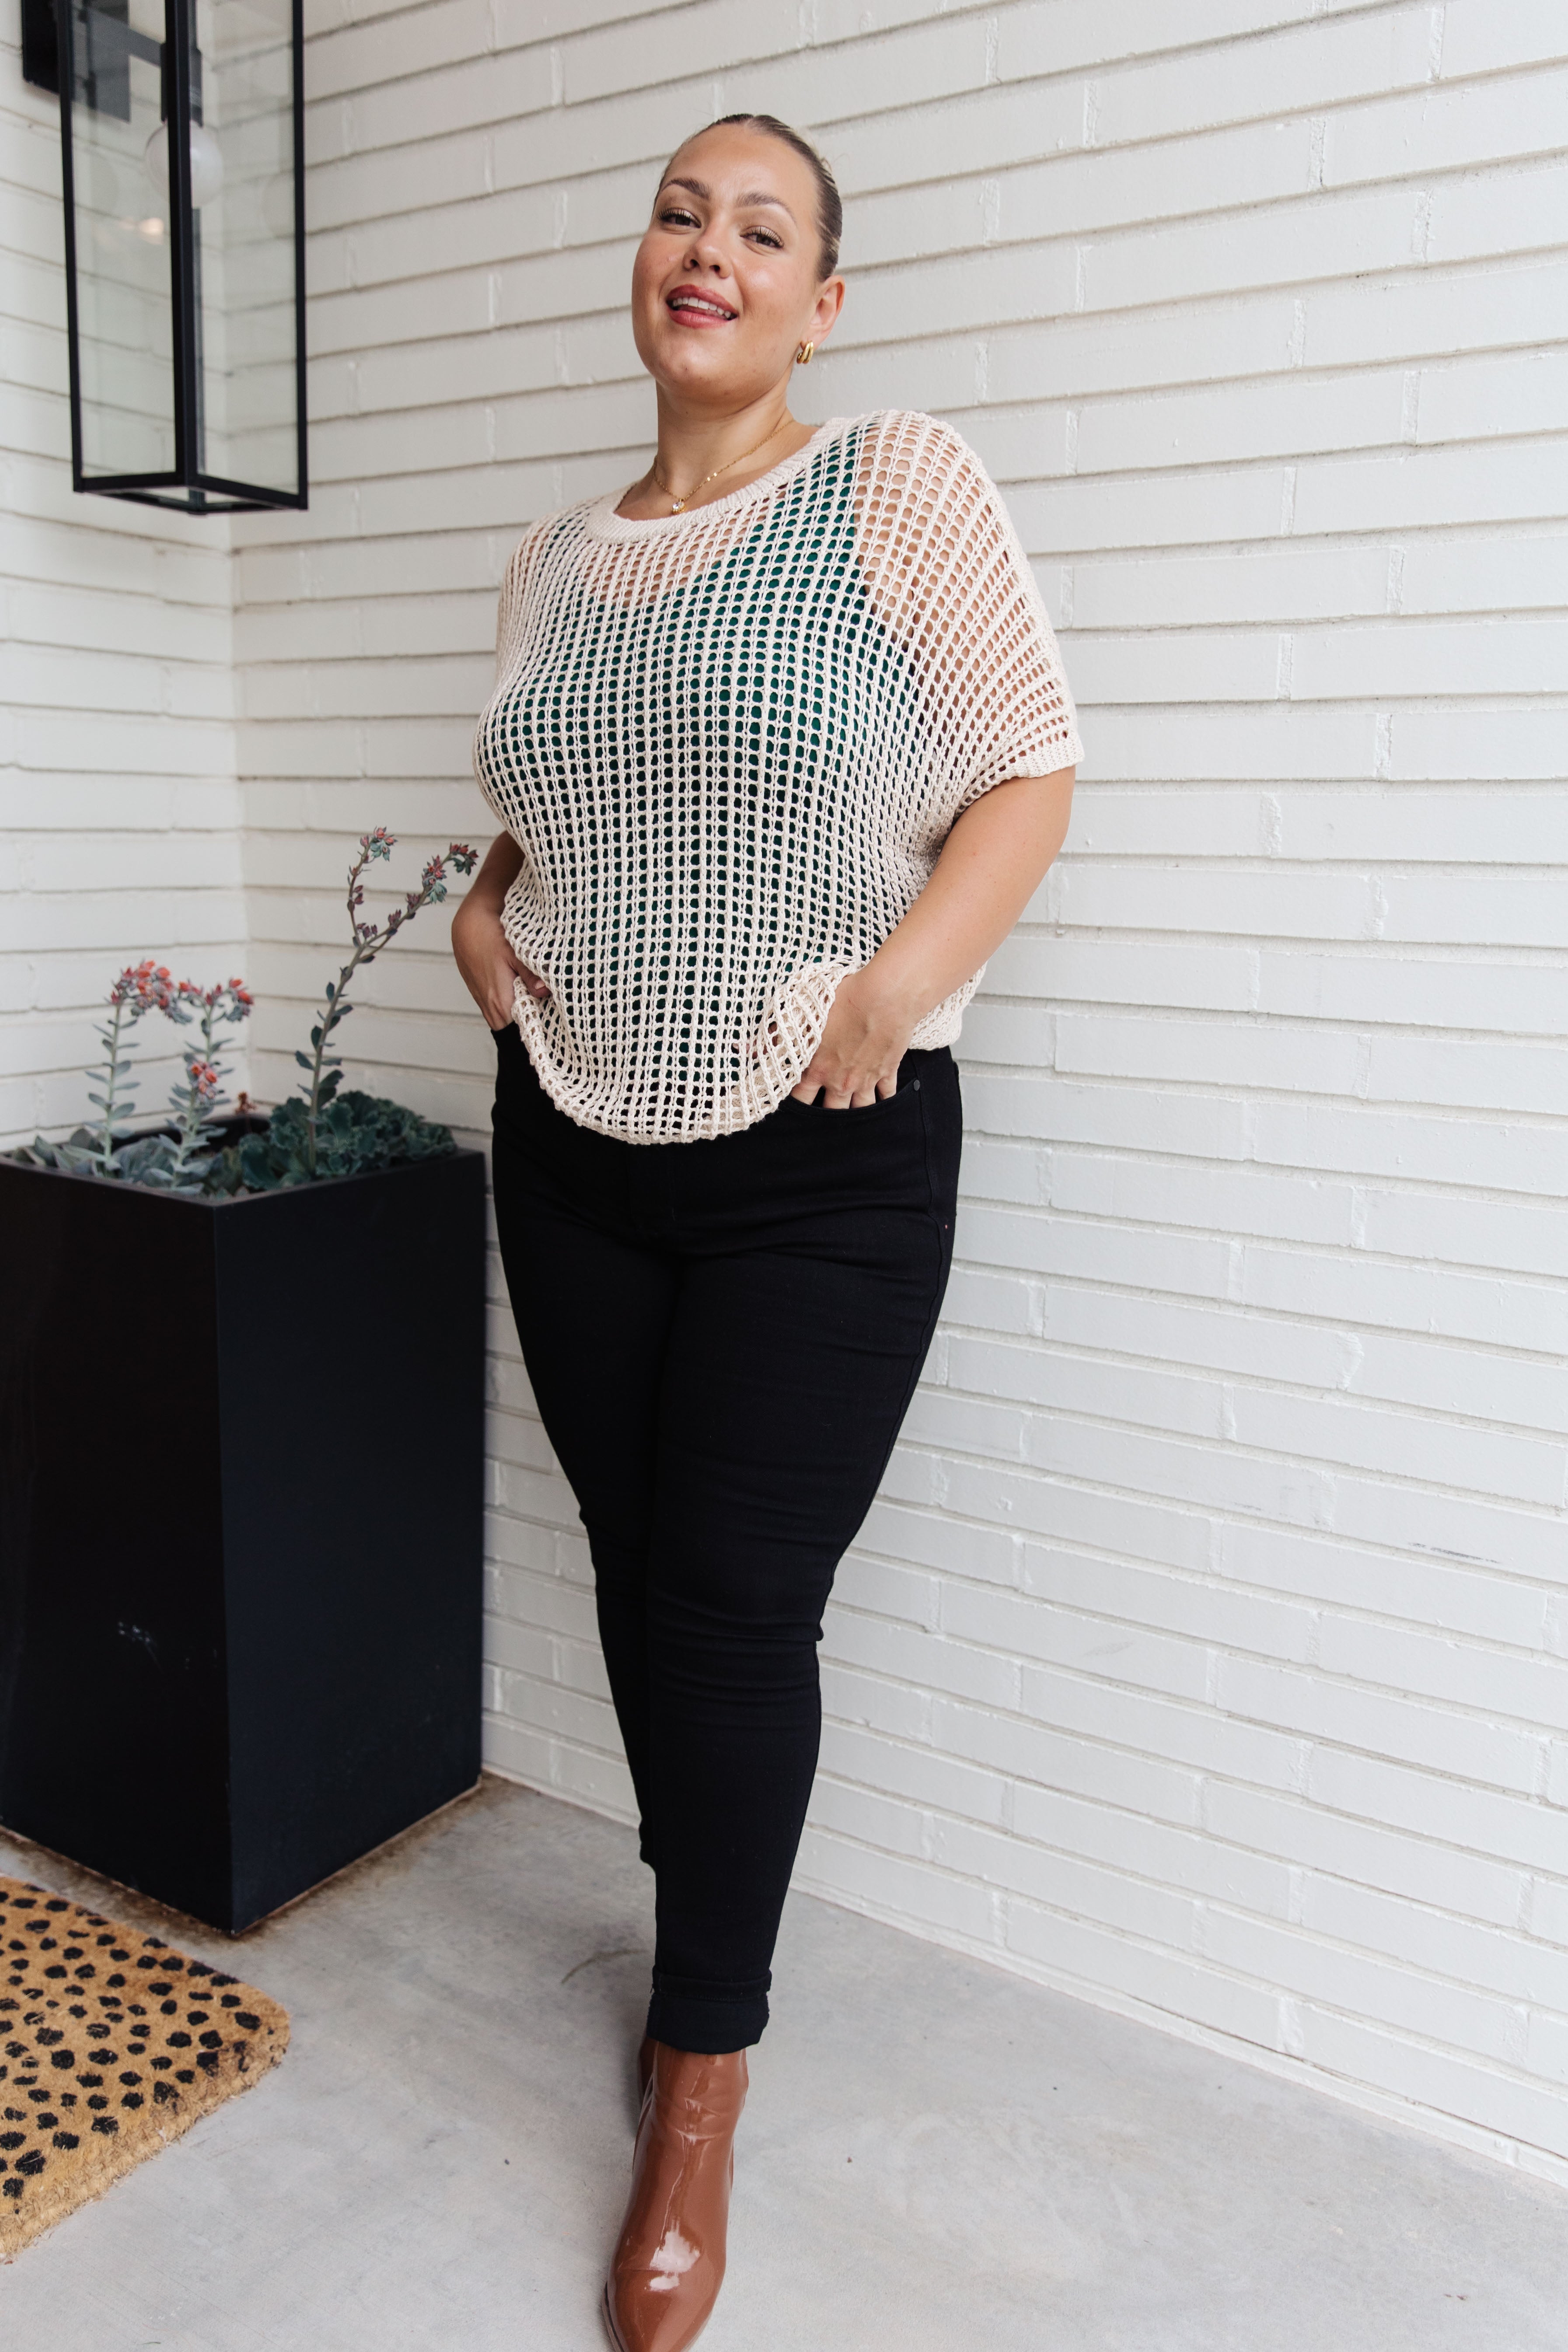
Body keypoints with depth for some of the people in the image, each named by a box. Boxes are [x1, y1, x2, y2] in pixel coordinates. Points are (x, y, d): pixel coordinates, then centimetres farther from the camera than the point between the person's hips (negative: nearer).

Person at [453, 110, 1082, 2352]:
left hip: (824, 1172, -5)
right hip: (574, 1149, 5)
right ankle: (717, 1936, 39)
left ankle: (703, 2071, 23)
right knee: (641, 1581, 13)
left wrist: (901, 979, -19)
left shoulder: (901, 485, -3)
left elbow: (1032, 772, -6)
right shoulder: (554, 556, 13)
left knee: (736, 1608, 0)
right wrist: (485, 908, 4)